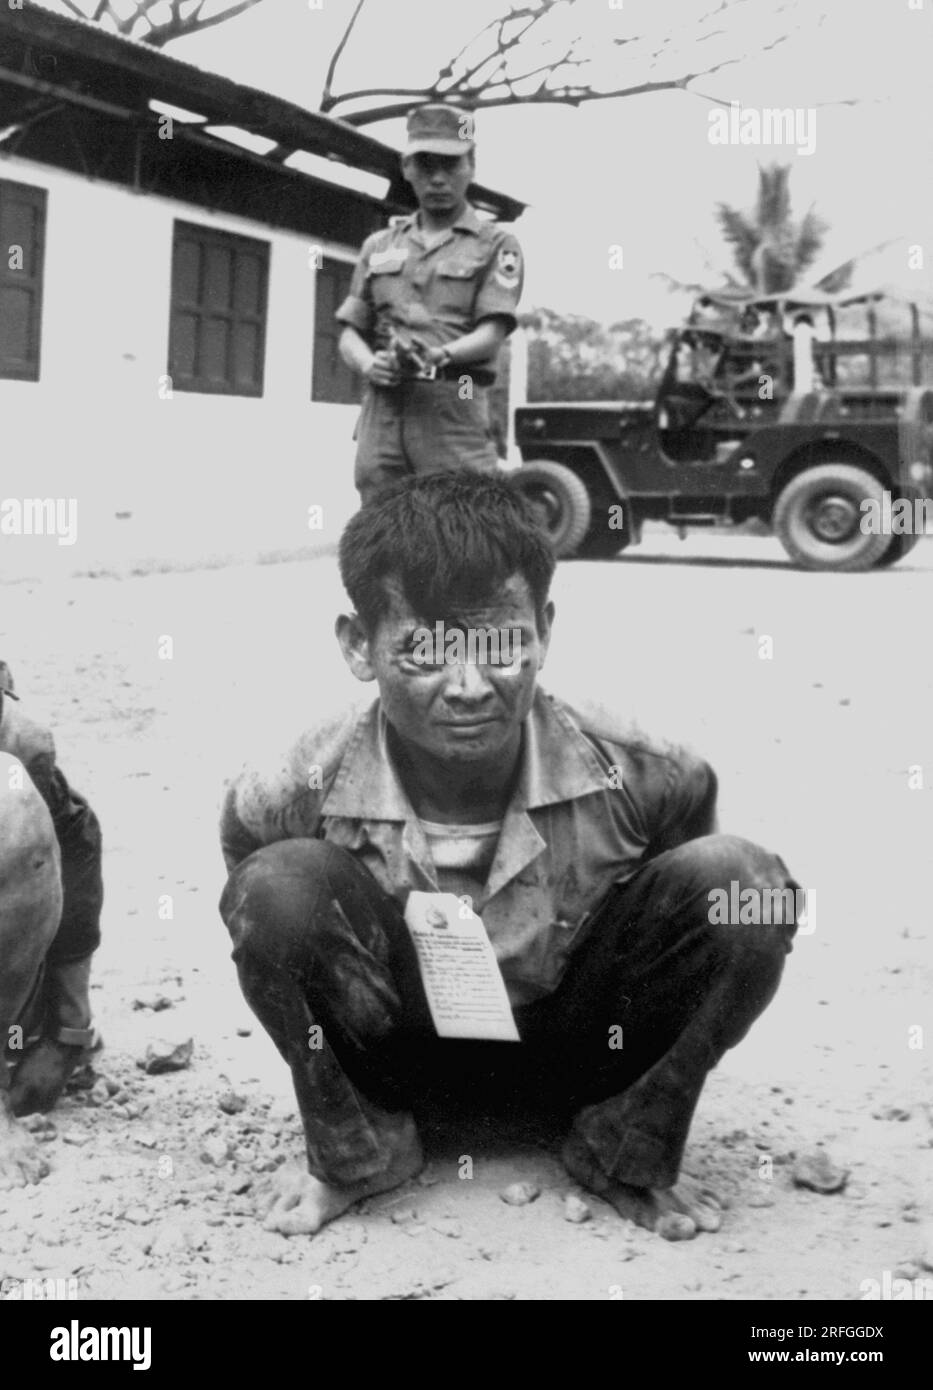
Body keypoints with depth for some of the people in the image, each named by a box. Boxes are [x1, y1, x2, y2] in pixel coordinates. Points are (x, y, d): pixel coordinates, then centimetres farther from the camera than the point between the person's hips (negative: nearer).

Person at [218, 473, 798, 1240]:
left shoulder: (630, 775, -24)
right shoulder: (303, 795, -24)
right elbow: (263, 921, -4)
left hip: (579, 1052, 1)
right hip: (401, 1060, 0)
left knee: (742, 881, -25)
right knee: (283, 882, -30)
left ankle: (629, 1152, 0)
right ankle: (356, 1150, -2)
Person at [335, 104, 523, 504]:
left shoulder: (495, 244, 10)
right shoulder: (378, 246, 22)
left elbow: (492, 331, -3)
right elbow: (349, 335, 17)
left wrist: (441, 355, -22)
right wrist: (368, 364, -6)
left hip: (454, 412, -3)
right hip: (381, 411, 4)